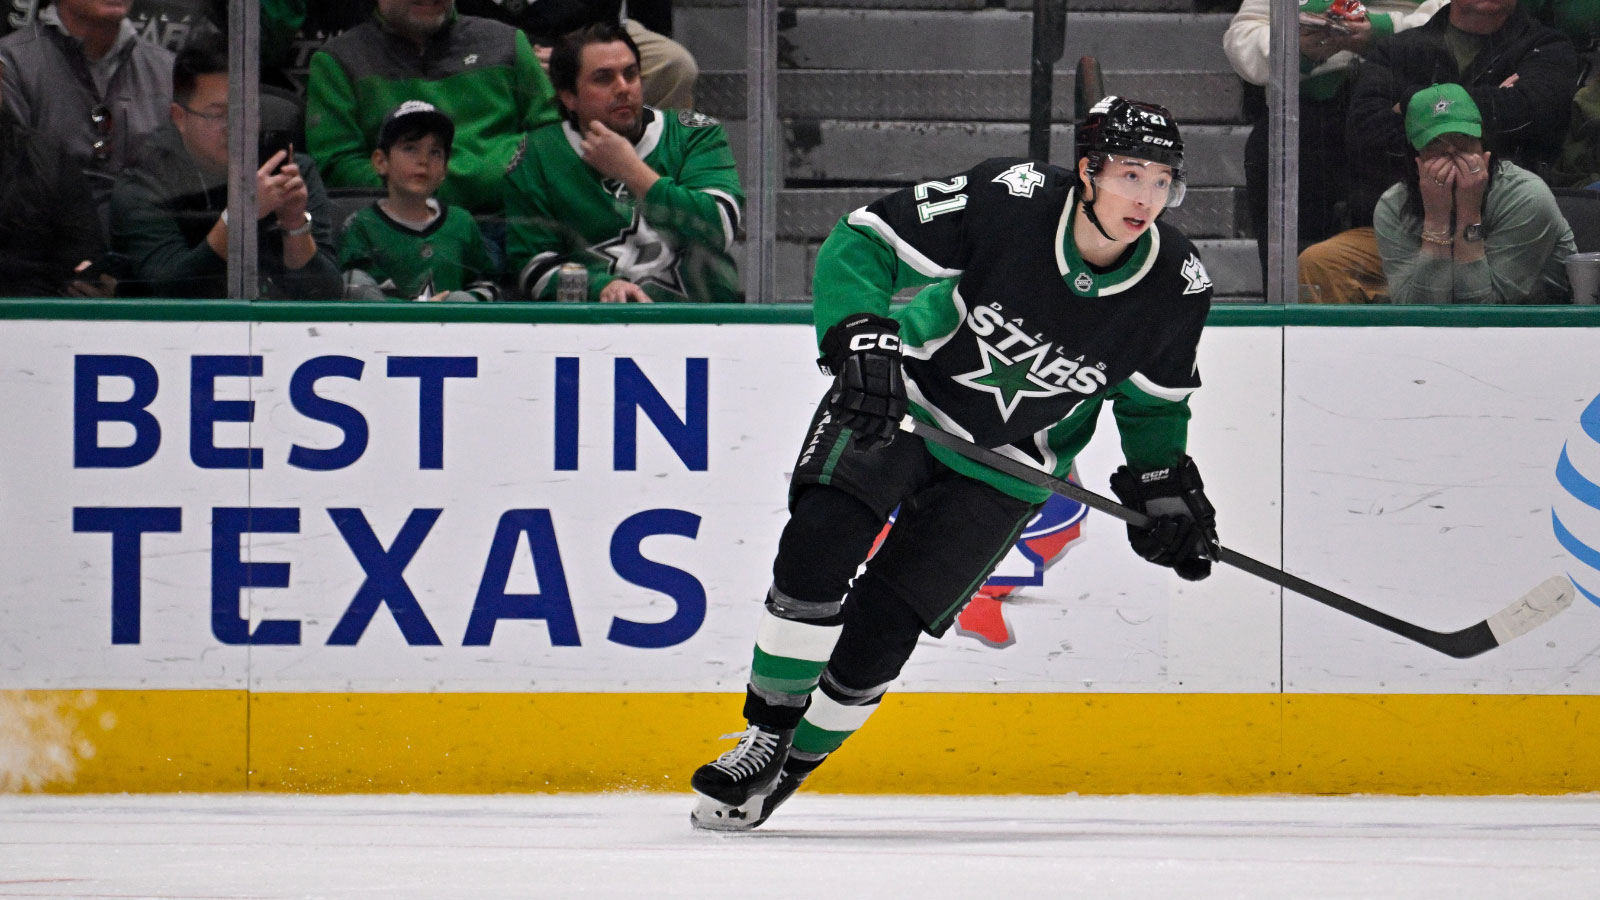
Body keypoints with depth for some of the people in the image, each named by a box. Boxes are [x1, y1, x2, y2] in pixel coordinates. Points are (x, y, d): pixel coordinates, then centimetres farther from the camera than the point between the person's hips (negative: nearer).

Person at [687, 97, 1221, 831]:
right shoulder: (1007, 201, -25)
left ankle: (790, 767, 13)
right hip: (898, 396, -1)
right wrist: (860, 336, -32)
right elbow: (861, 242, -18)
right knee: (818, 543, -23)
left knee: (879, 626, -8)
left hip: (1003, 467, 1)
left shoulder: (1177, 288, -14)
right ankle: (765, 737, -5)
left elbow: (1155, 402, 7)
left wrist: (1166, 489, -1)